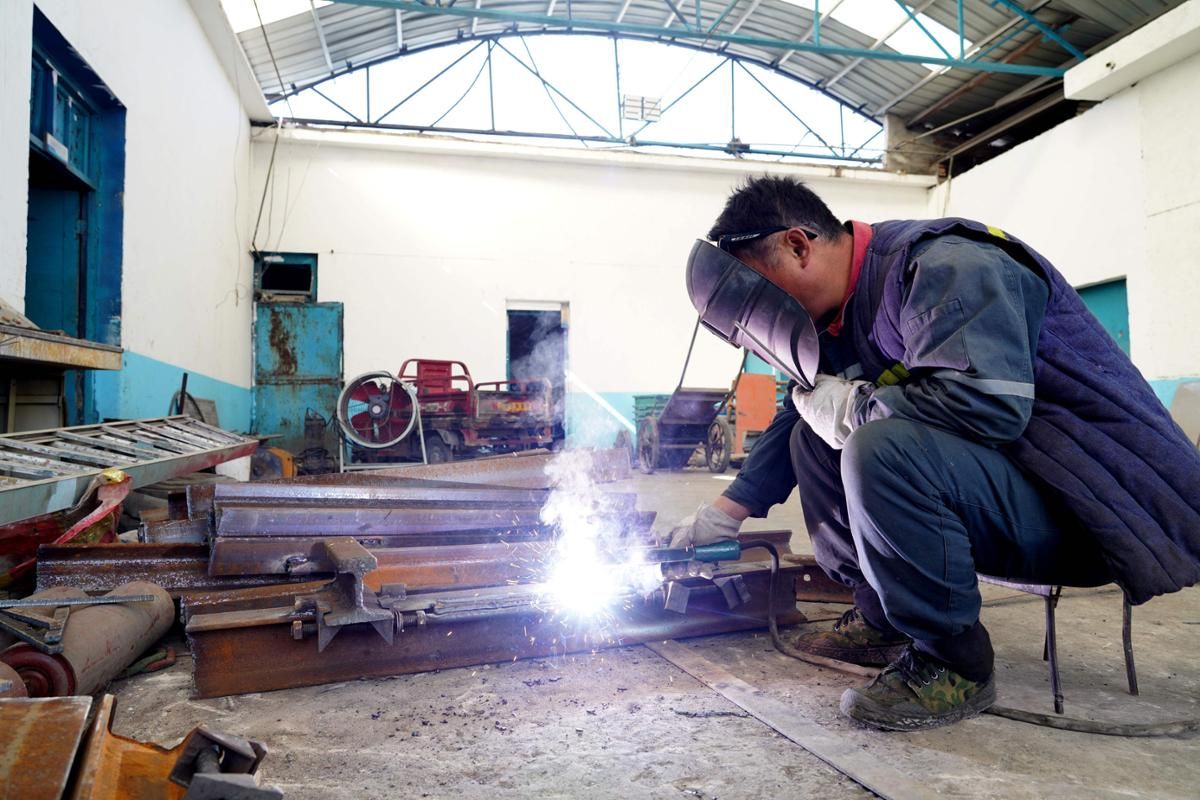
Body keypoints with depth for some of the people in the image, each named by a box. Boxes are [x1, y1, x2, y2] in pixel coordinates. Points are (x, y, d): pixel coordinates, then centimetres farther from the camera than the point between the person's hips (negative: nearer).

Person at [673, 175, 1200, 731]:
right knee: (813, 439, 7)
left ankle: (953, 664, -13)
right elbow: (808, 409, 16)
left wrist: (851, 407, -19)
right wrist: (724, 514, 14)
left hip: (1083, 510, -9)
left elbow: (988, 401, -35)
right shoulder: (843, 311, 7)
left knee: (881, 449, -33)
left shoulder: (948, 266, -20)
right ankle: (881, 619, 11)